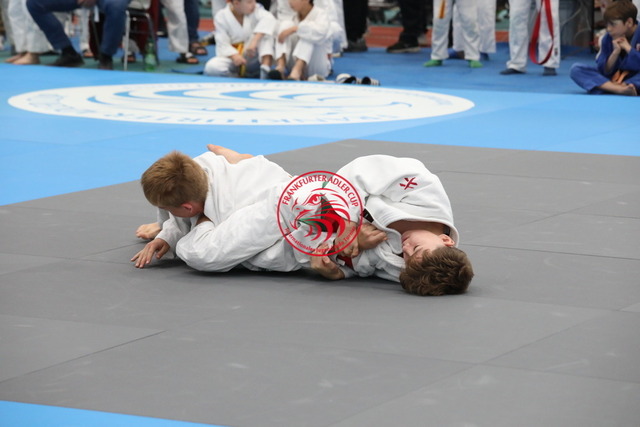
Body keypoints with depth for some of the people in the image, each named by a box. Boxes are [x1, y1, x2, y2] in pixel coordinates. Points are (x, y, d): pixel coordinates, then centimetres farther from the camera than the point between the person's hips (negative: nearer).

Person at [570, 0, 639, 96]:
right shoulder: (608, 38, -2)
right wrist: (616, 52, -18)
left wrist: (627, 47, -18)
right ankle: (620, 89, -36)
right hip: (613, 78, 5)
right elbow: (605, 71, -5)